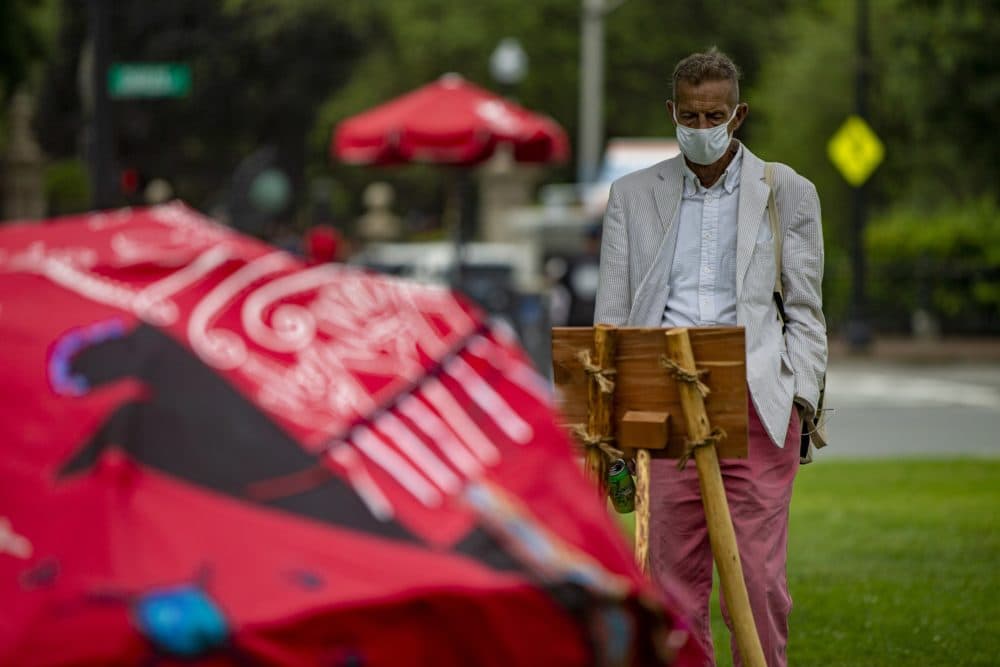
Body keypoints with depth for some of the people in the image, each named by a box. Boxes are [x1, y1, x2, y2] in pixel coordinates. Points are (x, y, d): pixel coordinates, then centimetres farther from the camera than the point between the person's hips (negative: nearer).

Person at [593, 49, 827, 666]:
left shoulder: (788, 192, 9)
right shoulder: (633, 194, 13)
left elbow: (806, 311, 9)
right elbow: (612, 315, 11)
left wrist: (801, 400, -3)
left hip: (757, 402, -1)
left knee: (760, 578, -6)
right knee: (675, 574, 1)